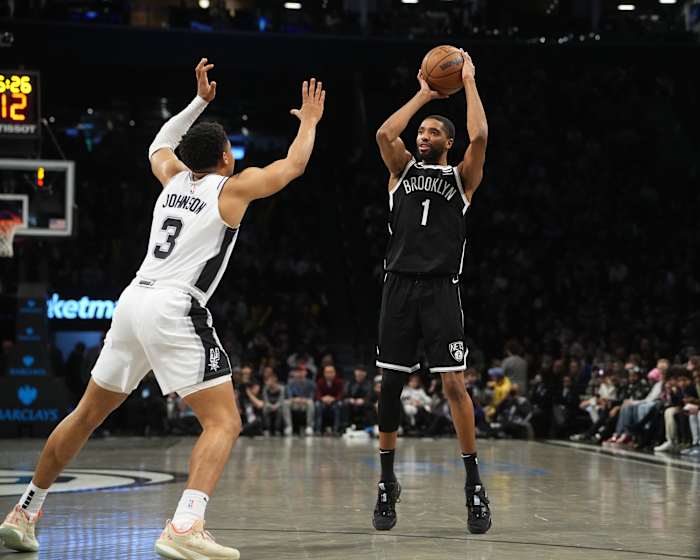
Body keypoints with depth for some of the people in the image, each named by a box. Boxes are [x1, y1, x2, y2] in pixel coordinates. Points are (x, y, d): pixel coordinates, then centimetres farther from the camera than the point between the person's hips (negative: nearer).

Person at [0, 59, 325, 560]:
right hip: (175, 311, -7)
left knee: (87, 414, 19)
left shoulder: (174, 179, 18)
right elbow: (295, 165, 16)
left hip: (134, 302, 7)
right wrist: (309, 120, 32)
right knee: (224, 422, -6)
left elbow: (160, 144, 42)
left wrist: (199, 102, 43)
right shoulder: (234, 187, 3)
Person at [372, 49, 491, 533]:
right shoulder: (403, 169, 15)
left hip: (441, 288, -2)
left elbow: (479, 136, -9)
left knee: (454, 384, -10)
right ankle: (387, 483, 15)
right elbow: (384, 134, -4)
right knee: (390, 384, 3)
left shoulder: (461, 177, 9)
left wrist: (469, 82, 1)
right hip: (400, 285, 3)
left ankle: (475, 487, -1)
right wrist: (424, 94, 5)